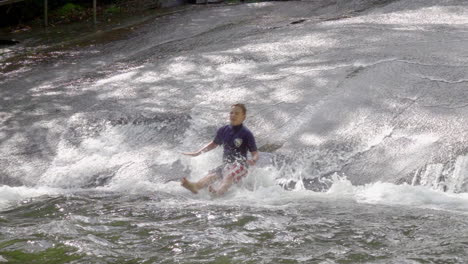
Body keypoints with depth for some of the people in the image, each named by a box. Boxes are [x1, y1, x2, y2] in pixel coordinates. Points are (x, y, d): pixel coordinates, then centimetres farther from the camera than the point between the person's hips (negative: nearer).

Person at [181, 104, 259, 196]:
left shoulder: (246, 134, -5)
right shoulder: (223, 130, 12)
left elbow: (255, 153, -5)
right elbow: (214, 144, 29)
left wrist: (253, 160, -30)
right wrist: (197, 153, 27)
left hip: (240, 165, -5)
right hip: (226, 164, 5)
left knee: (229, 176, -37)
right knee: (212, 175, -26)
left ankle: (219, 191, -69)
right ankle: (195, 186, -55)